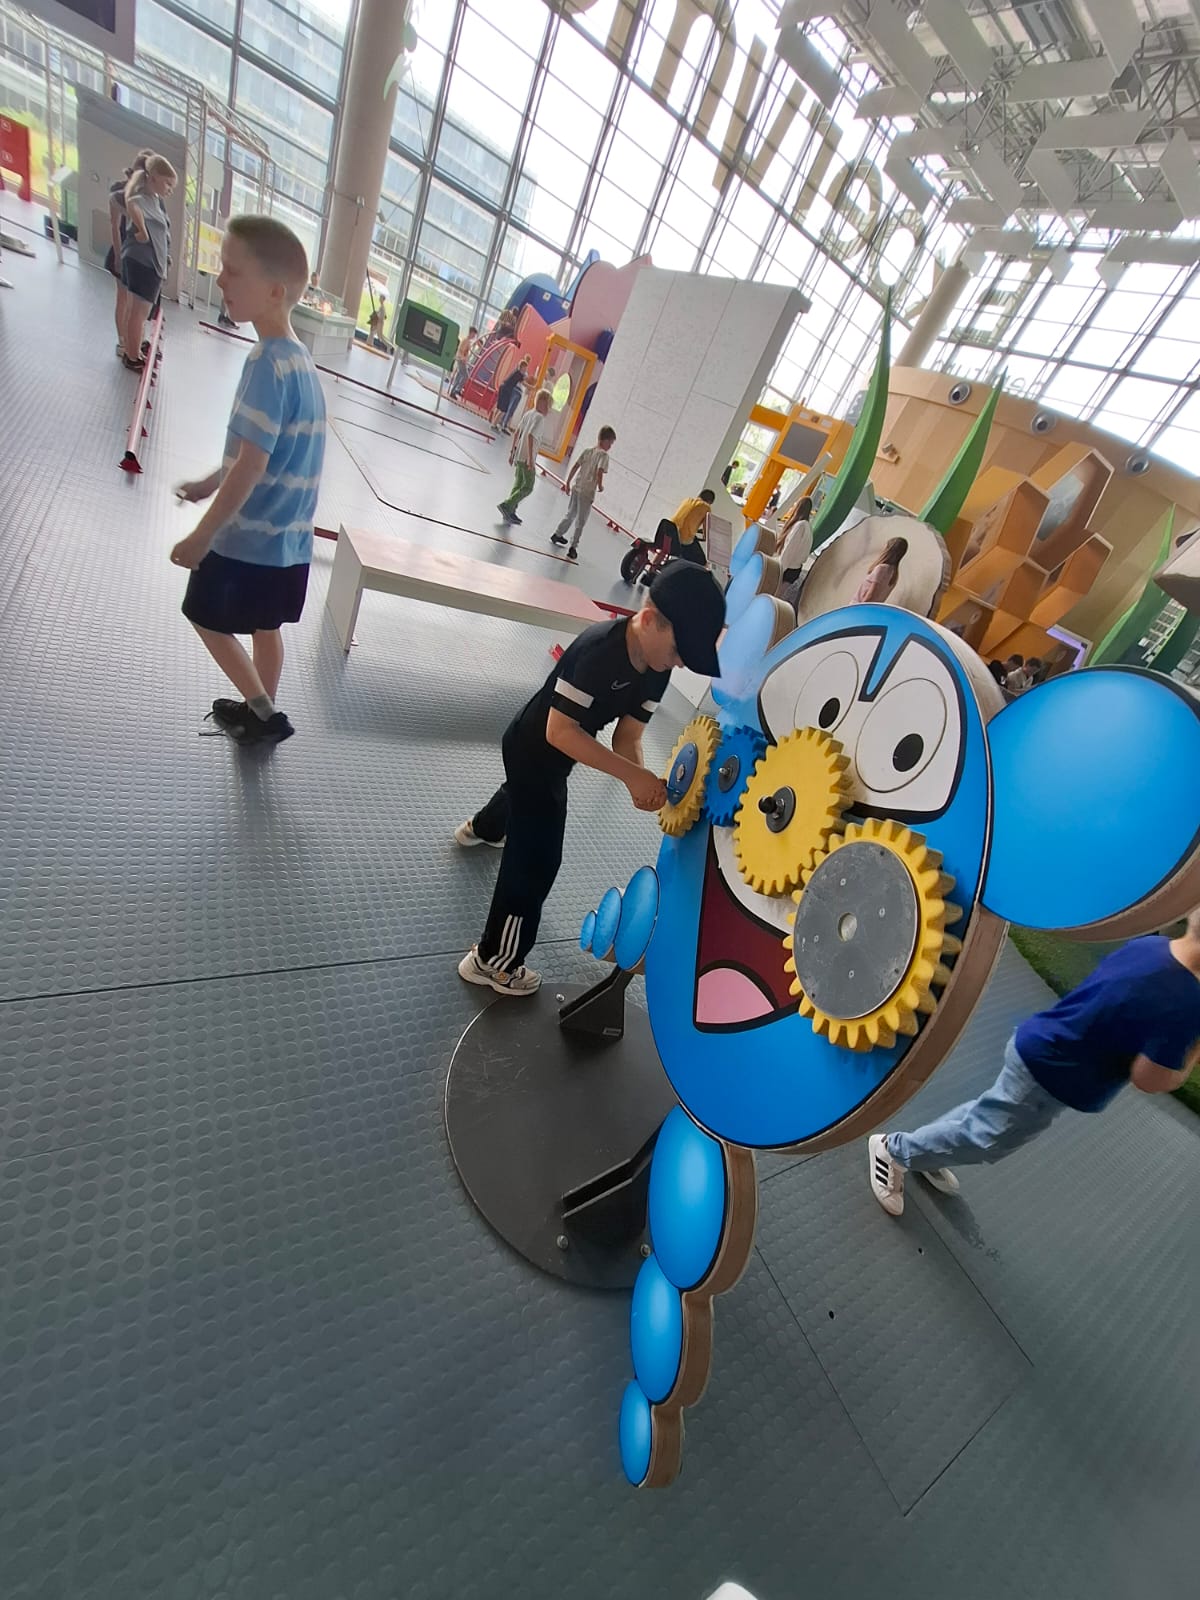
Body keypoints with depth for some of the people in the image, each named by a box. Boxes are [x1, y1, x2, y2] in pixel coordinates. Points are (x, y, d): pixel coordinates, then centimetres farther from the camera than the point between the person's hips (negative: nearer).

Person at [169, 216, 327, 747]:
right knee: (265, 625, 19)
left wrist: (202, 534, -16)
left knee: (207, 618, 10)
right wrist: (210, 482, 29)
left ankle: (262, 713, 13)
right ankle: (263, 712, 33)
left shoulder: (268, 362, -19)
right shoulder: (300, 358, 9)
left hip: (249, 534, -8)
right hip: (288, 535, 8)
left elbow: (252, 465, -23)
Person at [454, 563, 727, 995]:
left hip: (552, 754, 9)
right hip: (534, 749, -9)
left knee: (523, 795, 38)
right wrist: (632, 775, -40)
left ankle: (481, 828, 73)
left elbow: (627, 737, -10)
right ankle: (491, 960, 13)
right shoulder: (598, 650, -37)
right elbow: (559, 731, -37)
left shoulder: (656, 669, -12)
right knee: (537, 860, -5)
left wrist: (642, 781, -30)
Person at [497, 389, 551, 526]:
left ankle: (510, 512, 19)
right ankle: (506, 505, -8)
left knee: (518, 485, 16)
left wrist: (512, 451, 20)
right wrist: (530, 458, -25)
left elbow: (517, 433, 14)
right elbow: (530, 436, -24)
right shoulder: (540, 418, -15)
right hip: (526, 458, -9)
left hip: (519, 455, 9)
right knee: (528, 487, -1)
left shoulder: (529, 413, 11)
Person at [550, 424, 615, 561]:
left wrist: (568, 483, 12)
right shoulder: (603, 455, -10)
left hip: (576, 488, 6)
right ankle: (573, 548, 0)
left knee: (570, 514, 26)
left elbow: (575, 466, 6)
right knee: (580, 522, 1)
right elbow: (599, 472, -22)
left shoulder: (587, 451, 8)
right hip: (588, 493, -6)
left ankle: (557, 534, 38)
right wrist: (600, 486, -6)